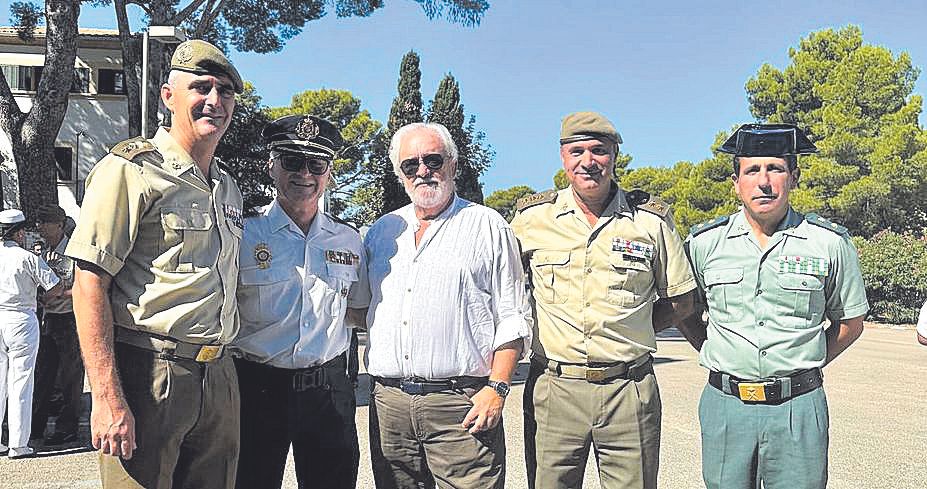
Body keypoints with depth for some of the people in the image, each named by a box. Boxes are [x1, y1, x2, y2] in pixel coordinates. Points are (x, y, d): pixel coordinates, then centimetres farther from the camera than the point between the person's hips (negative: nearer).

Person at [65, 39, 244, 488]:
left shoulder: (227, 187, 15)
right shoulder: (133, 169, -7)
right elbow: (90, 284, -13)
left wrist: (221, 370, 14)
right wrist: (107, 396, -20)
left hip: (217, 378, 7)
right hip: (147, 376, -7)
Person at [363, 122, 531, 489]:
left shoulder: (487, 225, 4)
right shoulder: (381, 231, 15)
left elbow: (512, 318, 0)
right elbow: (362, 310, 20)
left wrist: (497, 388, -10)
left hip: (462, 404, -4)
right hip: (388, 403, 4)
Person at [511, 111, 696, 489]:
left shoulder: (652, 219, 2)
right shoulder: (531, 217, 2)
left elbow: (680, 301, 10)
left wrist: (628, 330, 1)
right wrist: (534, 328, 4)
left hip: (630, 391, 0)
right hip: (553, 388, 0)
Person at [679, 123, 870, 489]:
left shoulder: (830, 243, 0)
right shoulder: (704, 242, 1)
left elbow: (850, 322, 11)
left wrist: (803, 364, 2)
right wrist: (716, 356, 5)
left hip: (798, 408, -1)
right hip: (725, 405, 1)